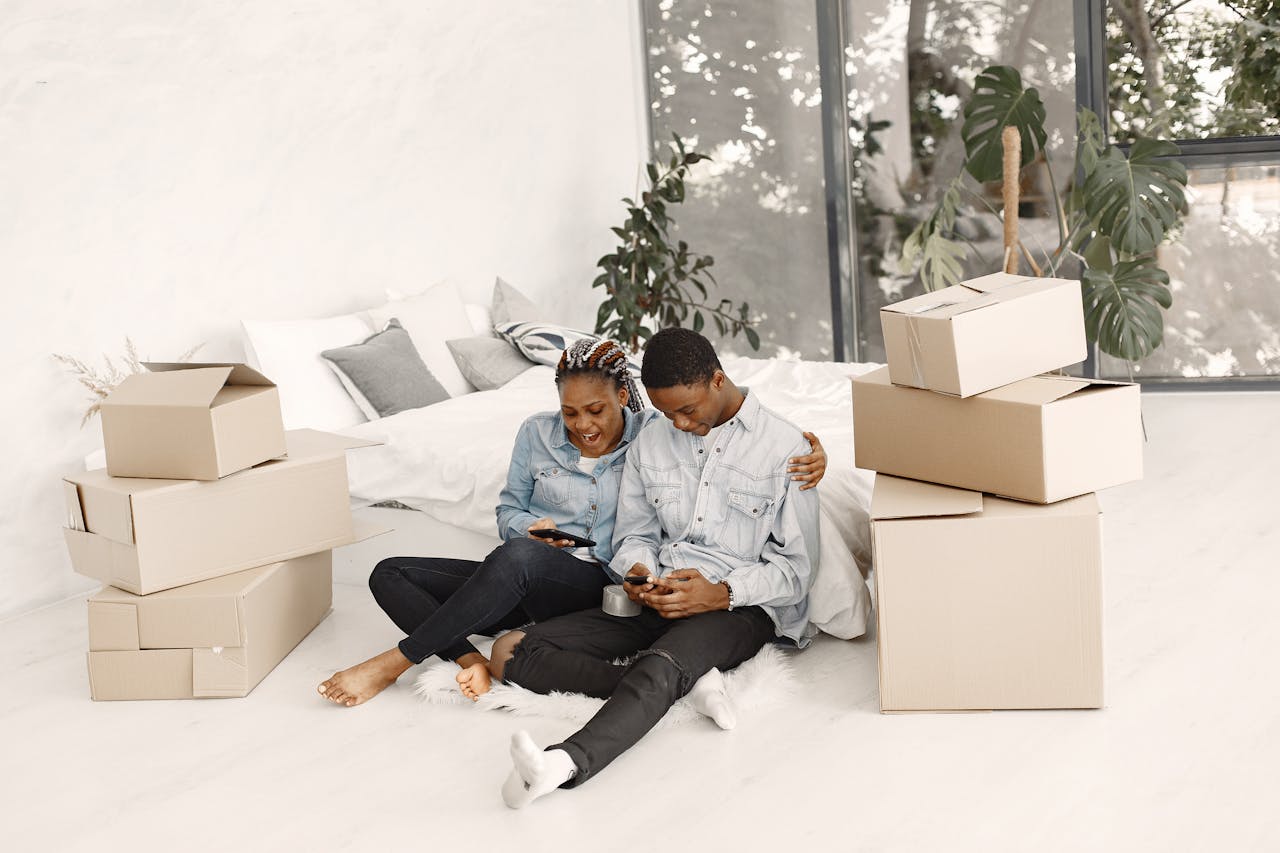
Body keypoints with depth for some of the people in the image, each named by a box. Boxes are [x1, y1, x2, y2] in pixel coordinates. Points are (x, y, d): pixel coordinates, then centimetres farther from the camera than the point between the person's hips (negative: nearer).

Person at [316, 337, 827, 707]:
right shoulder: (537, 435, 8)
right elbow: (508, 510, 16)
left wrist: (809, 455, -18)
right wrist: (530, 526, -9)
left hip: (601, 586, -5)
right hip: (524, 584, 5)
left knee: (519, 557, -39)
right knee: (391, 576, -10)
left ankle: (393, 664, -33)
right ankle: (470, 662, -34)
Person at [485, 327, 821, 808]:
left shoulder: (785, 449, -1)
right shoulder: (649, 446, 14)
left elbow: (795, 567, -2)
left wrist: (722, 593, -19)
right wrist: (638, 574, -7)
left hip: (740, 607, -6)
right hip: (656, 600, 6)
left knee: (659, 668, -40)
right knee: (516, 653, -17)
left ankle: (566, 764, -65)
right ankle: (688, 685, -29)